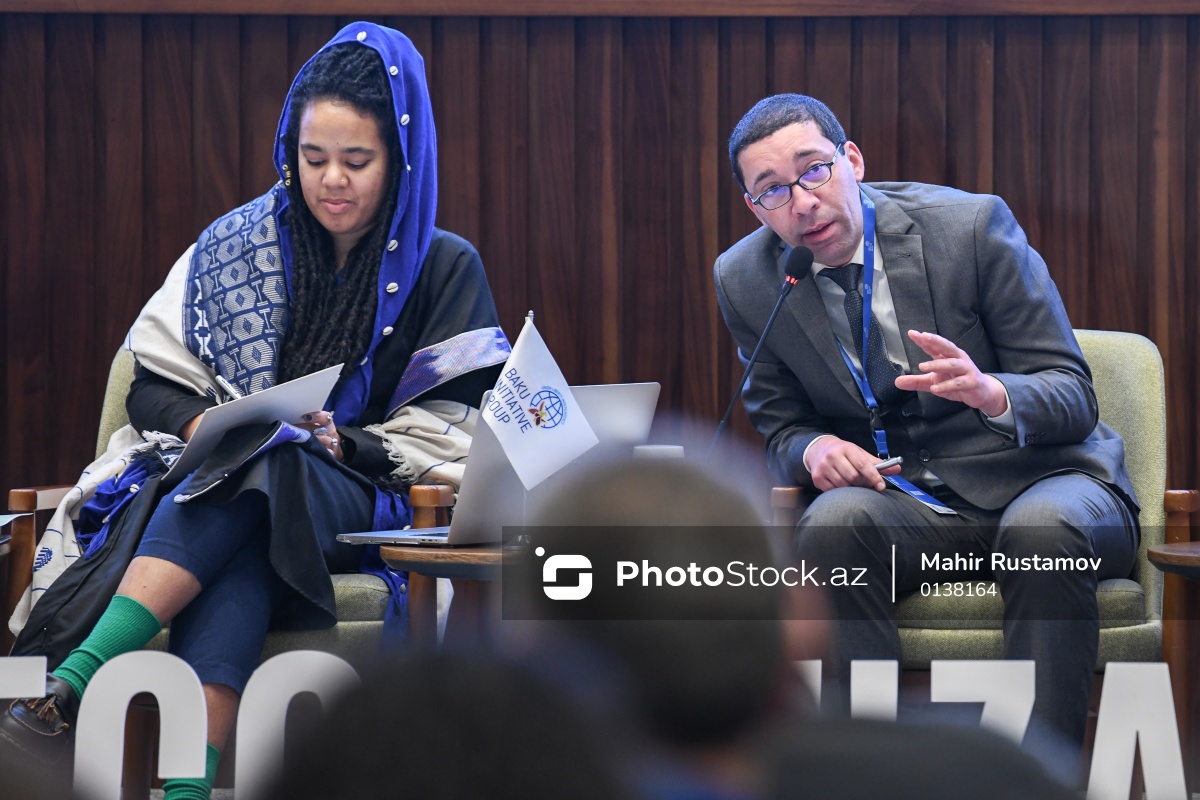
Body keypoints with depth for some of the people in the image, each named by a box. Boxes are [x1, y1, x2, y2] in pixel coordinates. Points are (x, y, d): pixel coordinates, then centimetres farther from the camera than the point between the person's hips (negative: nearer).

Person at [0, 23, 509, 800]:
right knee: (231, 567, -38)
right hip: (219, 490, 2)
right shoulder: (236, 246, 13)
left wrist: (345, 443, -14)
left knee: (251, 475, -37)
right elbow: (153, 386, 12)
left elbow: (450, 431, 3)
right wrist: (202, 425, -11)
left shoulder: (445, 270, 8)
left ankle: (71, 684, -51)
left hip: (362, 503, -2)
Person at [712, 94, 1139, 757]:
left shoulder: (972, 225, -9)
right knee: (834, 522, -32)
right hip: (901, 499, 2)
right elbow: (780, 430, 11)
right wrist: (813, 450, -16)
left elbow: (1074, 397, -7)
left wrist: (992, 393, -31)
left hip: (1037, 482, -2)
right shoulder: (747, 280, 0)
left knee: (1043, 529, -36)